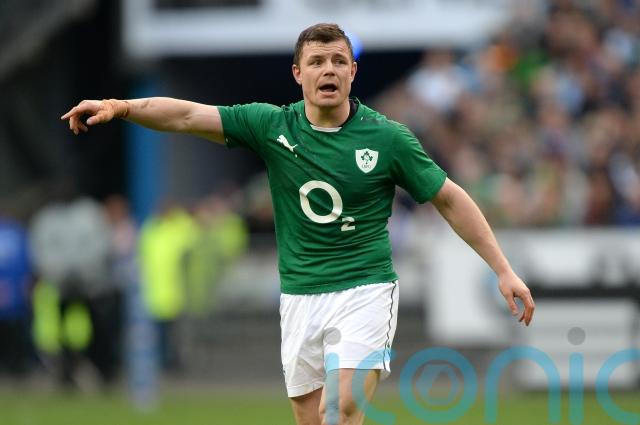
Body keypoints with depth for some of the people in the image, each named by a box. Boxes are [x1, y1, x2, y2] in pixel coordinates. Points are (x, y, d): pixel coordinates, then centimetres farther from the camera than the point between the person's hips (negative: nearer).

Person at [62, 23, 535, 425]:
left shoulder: (387, 137, -5)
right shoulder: (272, 126, 0)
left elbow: (450, 198, 3)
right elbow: (188, 115, -7)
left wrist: (504, 270, 0)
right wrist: (122, 106, -22)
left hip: (364, 291, -3)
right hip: (300, 295, 3)